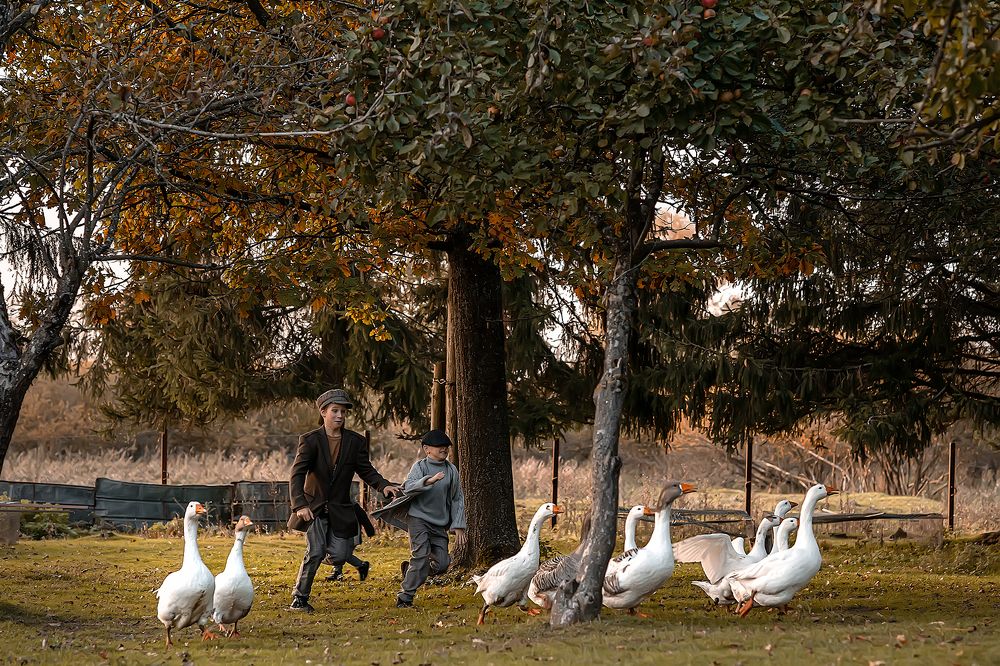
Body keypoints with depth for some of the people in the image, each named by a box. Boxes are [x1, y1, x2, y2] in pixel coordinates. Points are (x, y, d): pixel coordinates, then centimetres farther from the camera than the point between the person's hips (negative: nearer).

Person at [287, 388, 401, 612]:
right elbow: (297, 474, -16)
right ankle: (299, 598, -4)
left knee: (339, 557, -6)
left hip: (340, 509, 3)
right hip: (314, 507, -3)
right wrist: (300, 505, -30)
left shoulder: (356, 442, 0)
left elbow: (365, 470, 9)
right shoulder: (310, 440, -10)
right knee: (315, 552, -18)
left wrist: (384, 485, -12)